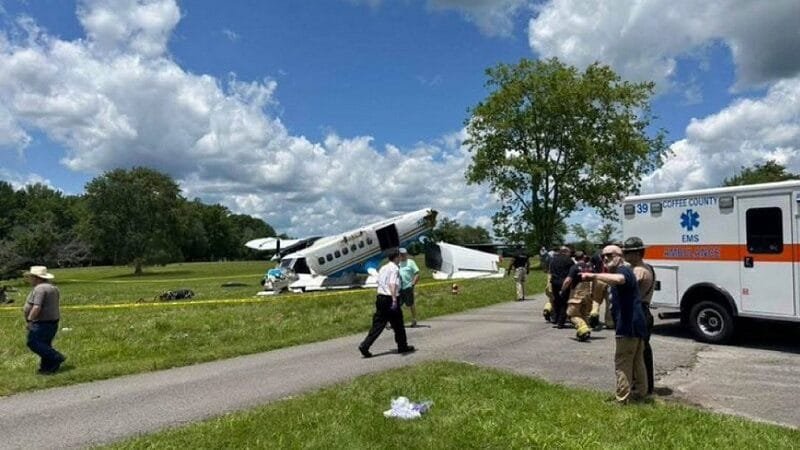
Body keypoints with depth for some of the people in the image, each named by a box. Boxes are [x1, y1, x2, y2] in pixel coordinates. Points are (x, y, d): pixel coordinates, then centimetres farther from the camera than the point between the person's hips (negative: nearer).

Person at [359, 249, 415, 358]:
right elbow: (392, 285, -24)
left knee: (377, 324, 7)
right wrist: (394, 300, -30)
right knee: (398, 325, 10)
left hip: (380, 298, 7)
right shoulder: (394, 268, -11)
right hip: (390, 299, -7)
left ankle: (365, 346, -2)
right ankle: (402, 346, 23)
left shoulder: (383, 268, 14)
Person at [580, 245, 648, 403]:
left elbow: (618, 279, -39)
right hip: (636, 324, 11)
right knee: (637, 361, 19)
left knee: (622, 363, -5)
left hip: (628, 325, -11)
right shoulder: (625, 272, 21)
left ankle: (622, 400, -1)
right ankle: (640, 392, 29)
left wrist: (594, 276, -40)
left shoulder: (623, 270, -14)